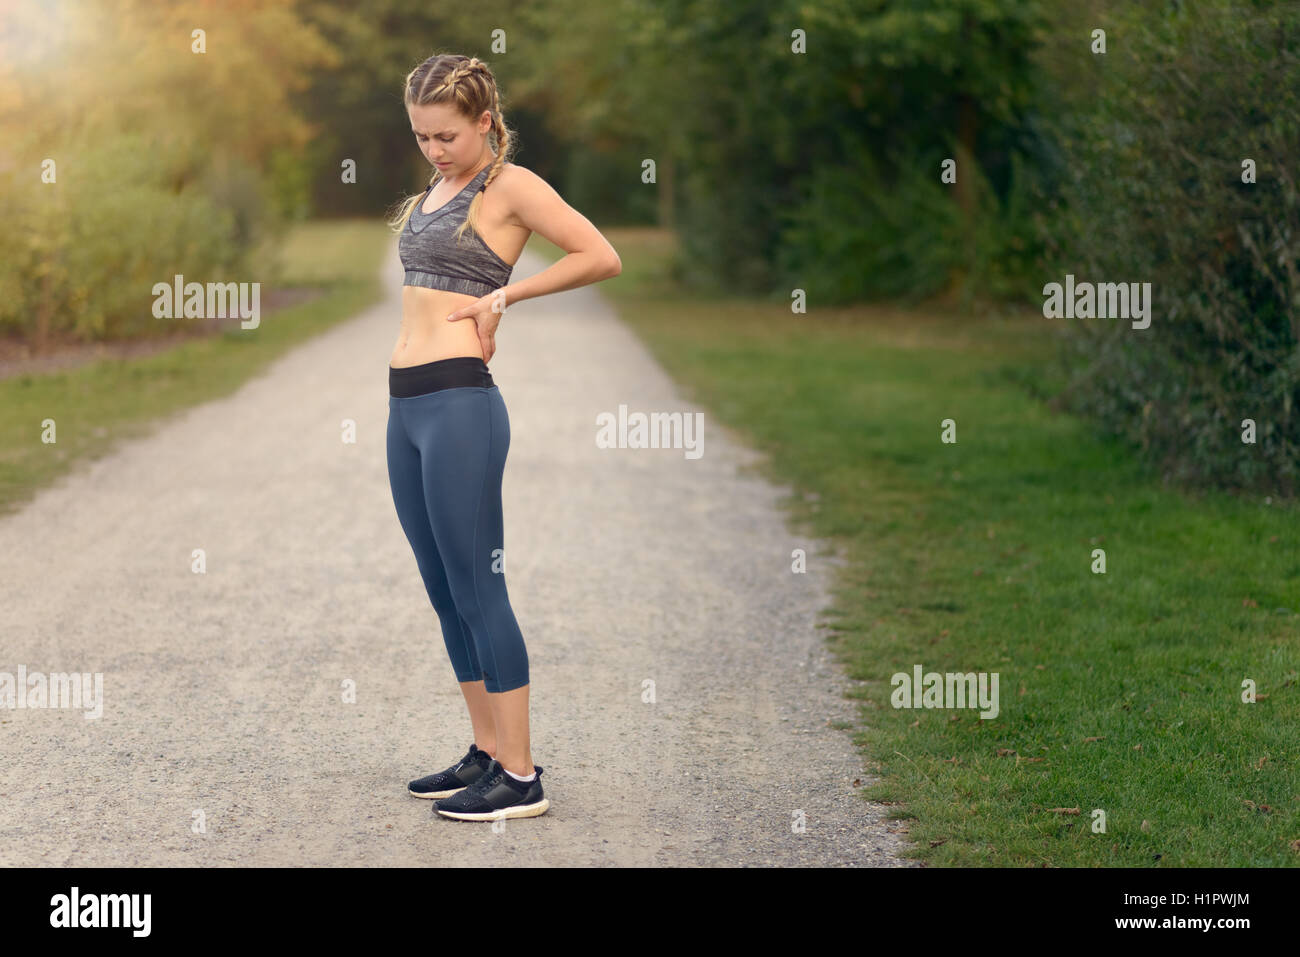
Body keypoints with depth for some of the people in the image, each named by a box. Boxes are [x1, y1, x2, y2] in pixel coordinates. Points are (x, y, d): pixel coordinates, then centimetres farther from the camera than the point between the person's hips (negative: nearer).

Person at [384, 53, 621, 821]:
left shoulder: (509, 186, -6)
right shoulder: (436, 190, 17)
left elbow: (602, 258, -12)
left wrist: (506, 295, -8)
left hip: (459, 405, -9)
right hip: (408, 408, 9)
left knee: (477, 589, -7)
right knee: (444, 591, 12)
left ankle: (520, 779, -1)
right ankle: (488, 754, 22)